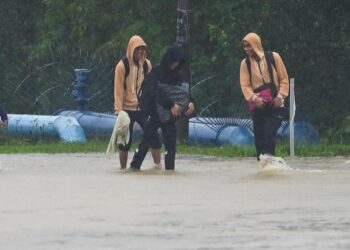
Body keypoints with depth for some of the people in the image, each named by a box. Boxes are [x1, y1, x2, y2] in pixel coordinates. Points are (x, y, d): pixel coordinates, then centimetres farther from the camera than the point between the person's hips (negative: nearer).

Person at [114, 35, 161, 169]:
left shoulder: (147, 64, 4)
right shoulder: (122, 66, -9)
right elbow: (118, 89, -9)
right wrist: (118, 110, -14)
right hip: (127, 109, -3)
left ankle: (158, 165, 1)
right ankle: (123, 168, 11)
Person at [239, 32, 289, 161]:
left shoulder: (273, 57, 1)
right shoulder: (245, 63, 5)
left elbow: (284, 79, 4)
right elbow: (245, 85, -1)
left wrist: (280, 96, -10)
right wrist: (254, 98, -19)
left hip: (275, 104, -3)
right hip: (257, 106, 3)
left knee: (270, 131, -18)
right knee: (259, 135, 1)